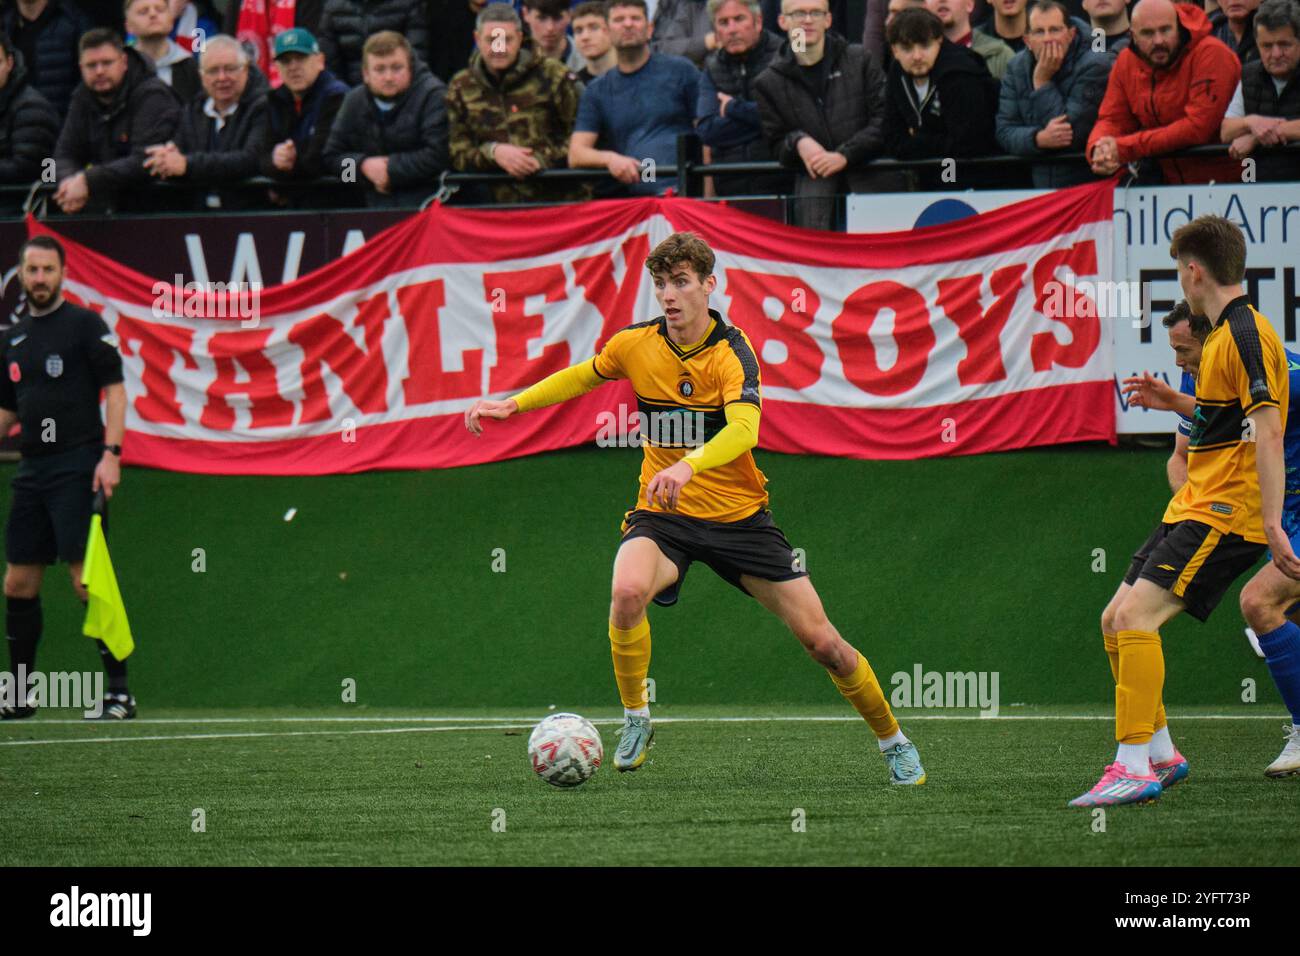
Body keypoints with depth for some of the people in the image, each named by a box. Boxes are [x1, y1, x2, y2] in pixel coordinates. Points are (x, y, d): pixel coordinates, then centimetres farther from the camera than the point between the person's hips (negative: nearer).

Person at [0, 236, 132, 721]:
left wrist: (111, 453, -18)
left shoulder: (85, 325, -3)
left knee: (87, 581, -13)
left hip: (77, 470, -7)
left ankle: (120, 690, -10)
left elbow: (114, 390, -8)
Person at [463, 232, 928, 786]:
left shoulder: (733, 352, -18)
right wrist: (513, 405, 9)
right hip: (662, 515, 2)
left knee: (820, 641, -3)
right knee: (628, 592, -32)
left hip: (738, 515, -2)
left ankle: (892, 741, 20)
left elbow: (744, 429, -36)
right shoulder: (636, 344, -4)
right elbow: (583, 376, 19)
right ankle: (635, 720, -11)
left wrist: (688, 465, -54)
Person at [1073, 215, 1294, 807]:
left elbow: (1268, 430, -21)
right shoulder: (1225, 334, 17)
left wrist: (1271, 525, -25)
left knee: (1136, 615, -22)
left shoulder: (1246, 334, -14)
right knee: (1116, 622, 10)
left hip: (1224, 514, -10)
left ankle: (1134, 769, -23)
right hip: (1193, 511, 10)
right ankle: (1161, 754, 20)